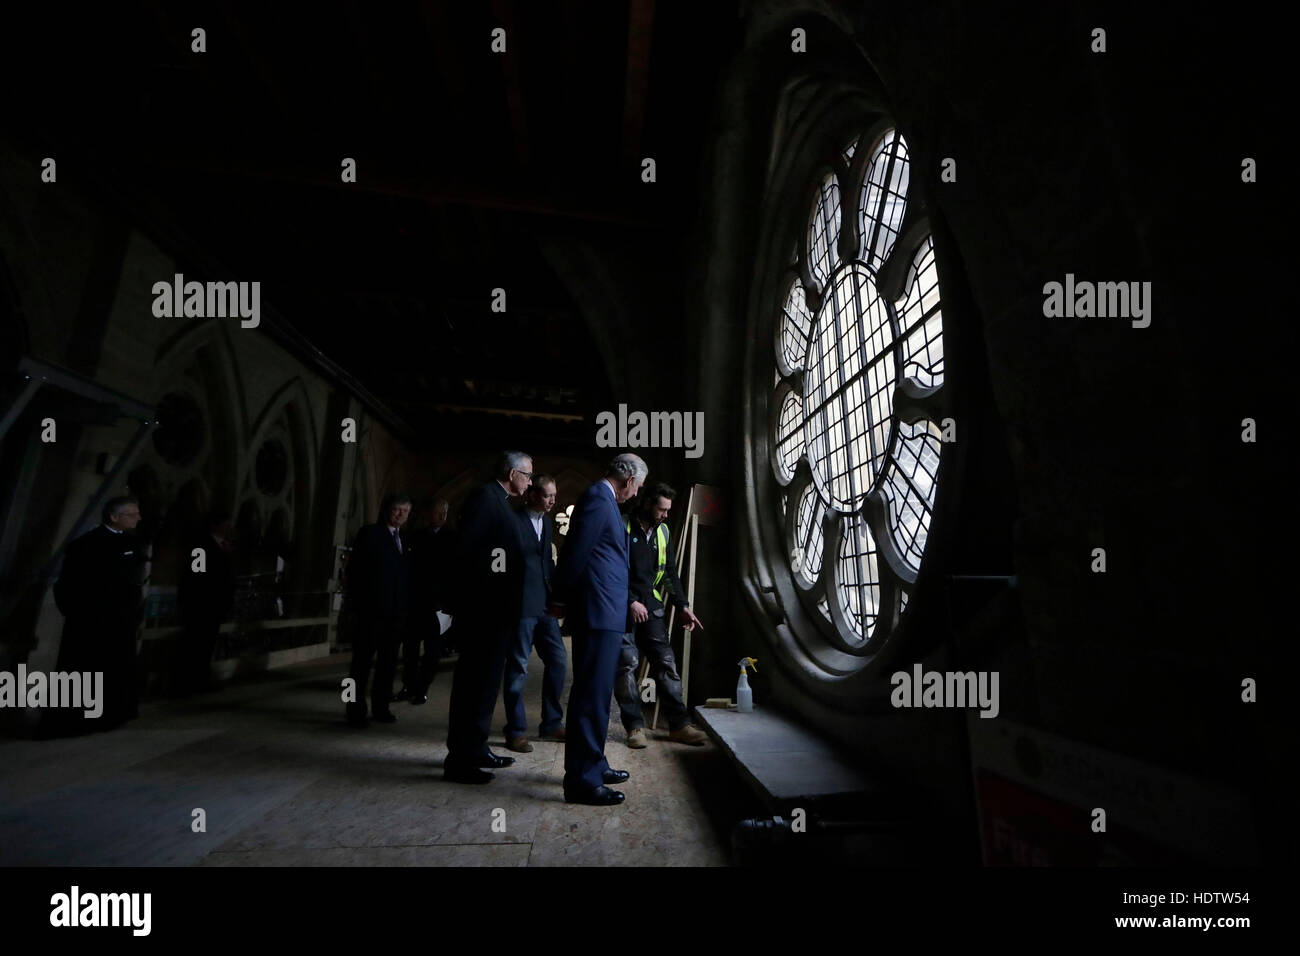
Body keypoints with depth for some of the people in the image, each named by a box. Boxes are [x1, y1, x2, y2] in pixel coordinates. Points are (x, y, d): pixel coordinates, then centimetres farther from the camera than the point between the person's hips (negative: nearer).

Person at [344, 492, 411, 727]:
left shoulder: (402, 540, 15)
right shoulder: (370, 533, -2)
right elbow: (354, 569, -6)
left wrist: (404, 609, 7)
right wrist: (357, 602, -11)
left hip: (395, 611, 6)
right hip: (372, 609, -6)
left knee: (388, 662, 10)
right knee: (362, 660, 3)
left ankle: (381, 707, 20)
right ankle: (356, 710, 12)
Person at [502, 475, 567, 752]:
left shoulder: (546, 521, 13)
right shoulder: (513, 521, -11)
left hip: (544, 604, 8)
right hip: (521, 605, -7)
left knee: (557, 661, 10)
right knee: (518, 669, 3)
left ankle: (551, 723, 25)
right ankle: (516, 732, 18)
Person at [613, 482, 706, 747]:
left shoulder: (662, 531, 11)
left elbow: (669, 573, 16)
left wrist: (682, 605, 9)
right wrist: (631, 602, -15)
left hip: (651, 607, 5)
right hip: (623, 608, -5)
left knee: (666, 663, 3)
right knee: (626, 664, -1)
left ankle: (679, 724, 11)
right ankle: (635, 726, 13)